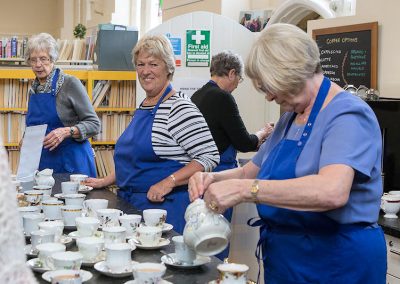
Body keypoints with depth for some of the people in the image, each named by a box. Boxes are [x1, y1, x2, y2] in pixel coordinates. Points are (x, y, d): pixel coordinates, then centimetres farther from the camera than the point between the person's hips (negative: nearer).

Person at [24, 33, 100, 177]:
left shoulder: (70, 84, -9)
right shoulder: (33, 89, 9)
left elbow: (94, 124, -10)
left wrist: (67, 131, -24)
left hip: (72, 165, -5)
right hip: (42, 164, 5)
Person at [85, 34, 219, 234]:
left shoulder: (180, 108, -13)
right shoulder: (142, 108, 14)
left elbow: (209, 157, -19)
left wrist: (168, 182, -26)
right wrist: (106, 181, 18)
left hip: (165, 207, -8)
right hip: (132, 206, 8)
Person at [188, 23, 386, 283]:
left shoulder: (347, 114, -17)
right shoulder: (290, 117, 11)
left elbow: (332, 191, -34)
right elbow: (252, 171, 18)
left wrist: (243, 189, -36)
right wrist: (215, 179, -4)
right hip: (284, 261, 8)